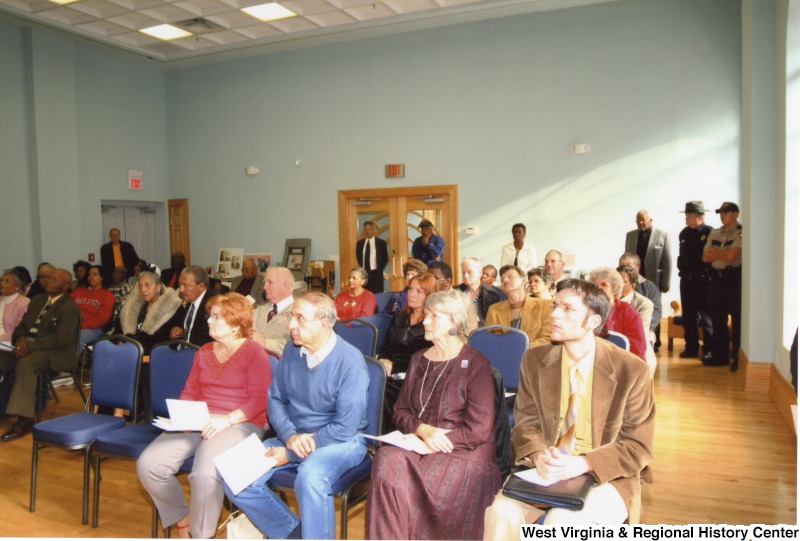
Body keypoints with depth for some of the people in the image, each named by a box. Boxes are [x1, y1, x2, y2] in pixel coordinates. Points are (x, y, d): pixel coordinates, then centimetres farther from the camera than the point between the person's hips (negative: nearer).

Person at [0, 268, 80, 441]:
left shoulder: (70, 308, -8)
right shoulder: (37, 300, 17)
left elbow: (61, 338, -17)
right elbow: (22, 325, 17)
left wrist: (30, 345, -24)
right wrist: (20, 339, -6)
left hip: (57, 354, -7)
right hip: (29, 348, 8)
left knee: (25, 364, -34)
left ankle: (24, 419, -32)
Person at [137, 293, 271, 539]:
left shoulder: (254, 352, -3)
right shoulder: (204, 352, 20)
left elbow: (259, 400, -10)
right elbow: (190, 392, 19)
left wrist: (227, 420, -22)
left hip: (240, 425, -7)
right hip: (199, 424, 7)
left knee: (204, 472, -33)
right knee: (148, 464, -13)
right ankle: (182, 518, 10)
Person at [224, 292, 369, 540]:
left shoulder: (350, 362, -18)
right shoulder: (292, 350, 1)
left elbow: (345, 428, -19)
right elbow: (275, 399, 7)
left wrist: (290, 454, -18)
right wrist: (290, 437, -13)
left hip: (340, 441, -6)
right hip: (292, 436, 6)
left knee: (310, 477, -37)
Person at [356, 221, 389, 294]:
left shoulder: (381, 242, 2)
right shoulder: (360, 243, 9)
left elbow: (385, 258, 4)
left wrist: (379, 270, -2)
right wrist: (362, 270, 7)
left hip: (376, 274, -2)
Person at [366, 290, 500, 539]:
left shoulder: (475, 364, -4)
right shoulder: (418, 360, 14)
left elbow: (478, 430, -9)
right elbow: (401, 412, 12)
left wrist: (436, 438, -13)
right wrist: (423, 430, -9)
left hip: (464, 450, -4)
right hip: (418, 444, 5)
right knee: (386, 462, -28)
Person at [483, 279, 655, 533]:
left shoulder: (631, 370, -10)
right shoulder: (534, 361, -1)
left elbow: (638, 447, -6)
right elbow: (525, 424, 5)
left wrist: (583, 464, -21)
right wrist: (538, 456, -18)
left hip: (605, 478, -2)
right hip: (547, 472, 3)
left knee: (562, 520, -30)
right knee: (502, 509, -24)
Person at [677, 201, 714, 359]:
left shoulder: (710, 233, -11)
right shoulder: (684, 233, 9)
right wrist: (683, 271, 9)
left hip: (704, 280, -6)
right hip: (686, 280, 6)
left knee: (706, 316, 2)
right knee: (688, 316, 11)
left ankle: (709, 349, 12)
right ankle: (691, 347, 21)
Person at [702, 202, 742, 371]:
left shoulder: (741, 233, -7)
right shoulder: (715, 233, 14)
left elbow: (731, 256, -17)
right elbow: (706, 257, 7)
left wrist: (715, 252, -1)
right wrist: (724, 253, -7)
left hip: (734, 279, -7)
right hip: (716, 279, 7)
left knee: (737, 320, -2)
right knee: (717, 320, 12)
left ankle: (738, 358, 7)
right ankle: (720, 355, 22)